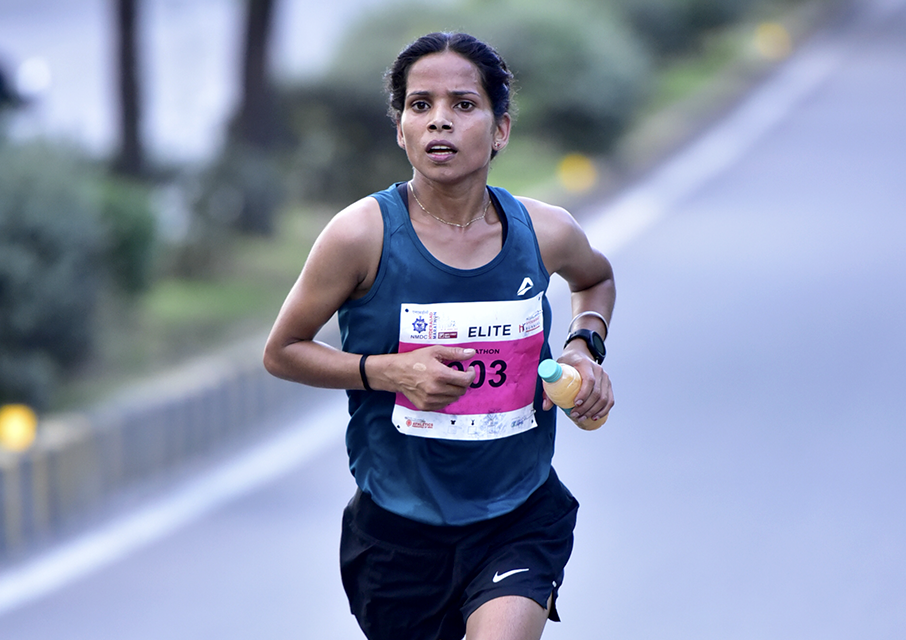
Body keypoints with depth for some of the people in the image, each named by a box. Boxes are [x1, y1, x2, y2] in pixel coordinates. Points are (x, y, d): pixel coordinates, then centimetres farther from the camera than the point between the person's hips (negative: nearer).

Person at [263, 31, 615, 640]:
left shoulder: (545, 232, -4)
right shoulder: (362, 235, -13)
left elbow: (596, 278, 21)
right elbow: (282, 351, -2)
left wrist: (585, 347, 1)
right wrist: (389, 370, -17)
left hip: (521, 516, 0)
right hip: (399, 526, 0)